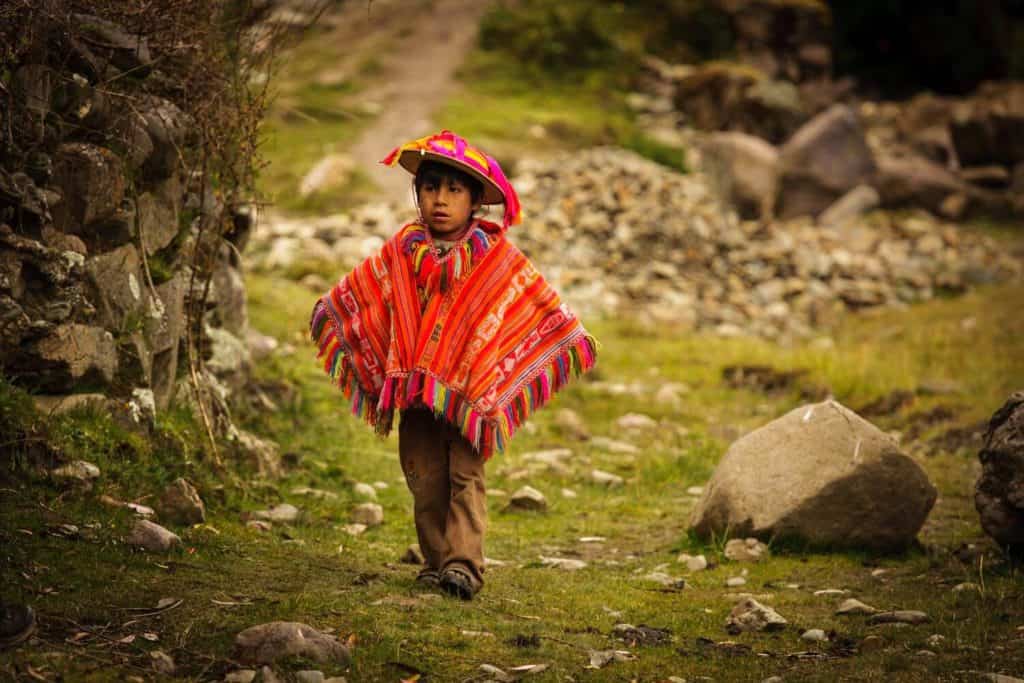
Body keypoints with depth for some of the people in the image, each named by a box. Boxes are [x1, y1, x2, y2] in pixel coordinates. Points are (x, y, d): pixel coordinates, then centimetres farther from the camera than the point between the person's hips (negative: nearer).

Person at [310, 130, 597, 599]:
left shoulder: (498, 257, -1)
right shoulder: (402, 251, 6)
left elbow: (541, 305, 9)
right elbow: (359, 289, 24)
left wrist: (573, 337, 12)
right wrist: (329, 310, 36)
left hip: (471, 389, -3)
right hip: (414, 386, 3)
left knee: (466, 475, -9)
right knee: (424, 479, 5)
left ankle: (463, 562, -13)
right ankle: (435, 562, 13)